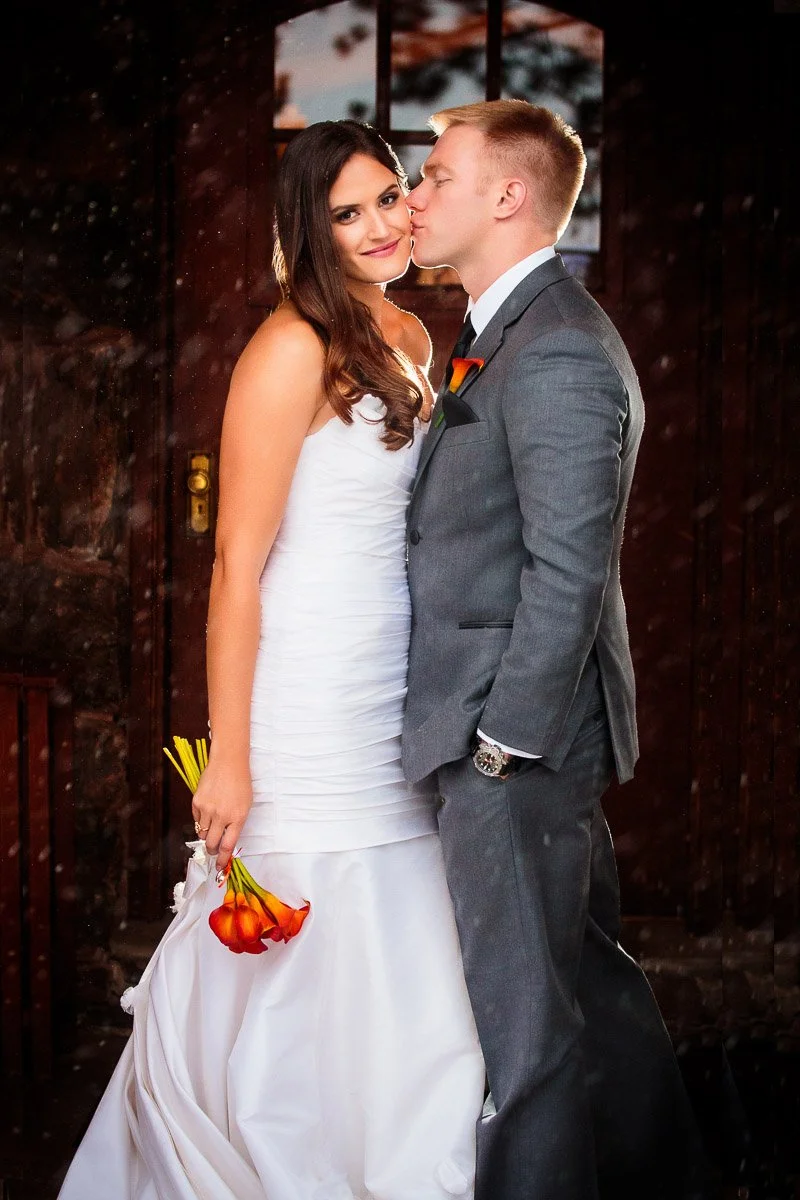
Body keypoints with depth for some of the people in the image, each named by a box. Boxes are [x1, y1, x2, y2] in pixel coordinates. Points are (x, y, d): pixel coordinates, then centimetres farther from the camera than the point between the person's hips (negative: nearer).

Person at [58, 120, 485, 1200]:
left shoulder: (407, 339, 12)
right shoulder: (293, 350, -14)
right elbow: (238, 564, -15)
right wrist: (229, 758, -17)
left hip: (391, 698, 8)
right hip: (304, 697, -8)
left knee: (398, 972, 13)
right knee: (301, 970, 2)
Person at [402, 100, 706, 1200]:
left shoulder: (556, 352, -18)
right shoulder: (511, 333, 14)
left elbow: (569, 570, -23)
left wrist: (505, 733, -18)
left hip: (514, 738, -10)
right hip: (526, 729, 10)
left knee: (518, 1012, 1)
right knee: (588, 972, 21)